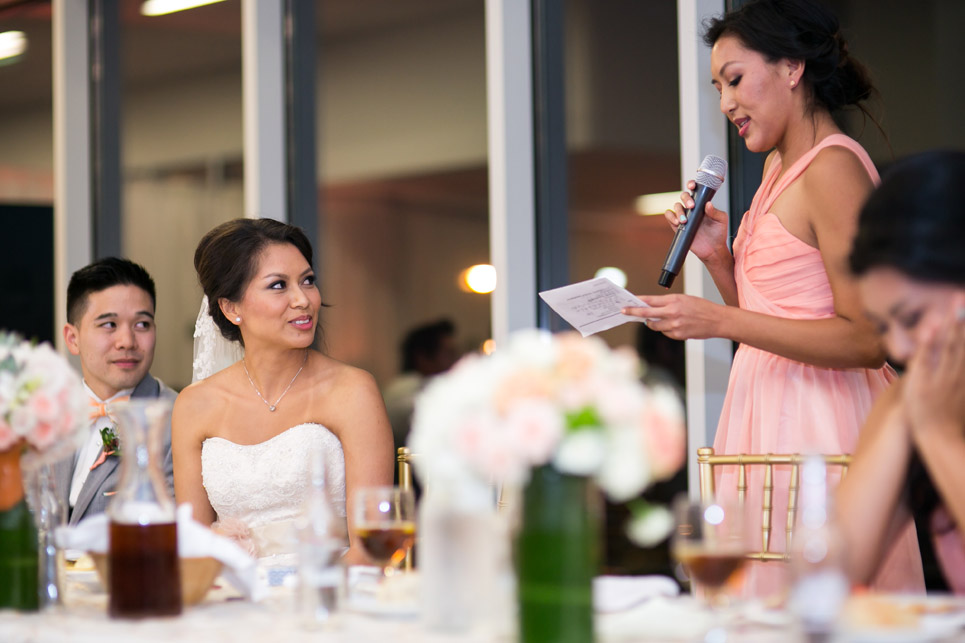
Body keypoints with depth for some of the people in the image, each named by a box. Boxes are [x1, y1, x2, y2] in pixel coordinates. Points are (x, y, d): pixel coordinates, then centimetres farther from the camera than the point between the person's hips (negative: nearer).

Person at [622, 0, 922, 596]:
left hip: (820, 423, -9)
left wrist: (720, 321, -21)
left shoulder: (833, 166, -12)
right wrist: (718, 256, 6)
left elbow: (866, 340, -19)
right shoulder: (780, 167, 17)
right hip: (768, 412, 9)